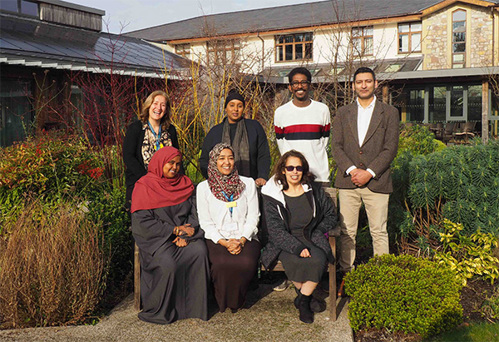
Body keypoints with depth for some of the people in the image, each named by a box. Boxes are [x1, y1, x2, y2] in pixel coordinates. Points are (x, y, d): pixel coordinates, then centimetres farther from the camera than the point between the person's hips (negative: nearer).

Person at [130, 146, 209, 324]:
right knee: (168, 264, -31)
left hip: (185, 235, 4)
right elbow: (142, 222, -9)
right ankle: (159, 311, -10)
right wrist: (174, 230, -13)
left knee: (199, 252, -26)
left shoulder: (185, 184, 13)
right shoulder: (144, 187, -2)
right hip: (156, 238, -3)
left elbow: (194, 214, 6)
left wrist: (185, 234, -13)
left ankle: (195, 306, -13)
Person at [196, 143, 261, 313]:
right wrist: (224, 242, -12)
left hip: (245, 238, 1)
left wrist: (242, 241, -10)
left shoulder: (248, 184, 10)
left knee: (246, 263, -30)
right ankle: (223, 302, -3)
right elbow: (205, 222, 3)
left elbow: (253, 217, 6)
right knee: (223, 264, -33)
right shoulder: (204, 187, 6)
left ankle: (237, 301, -1)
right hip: (217, 239, -1)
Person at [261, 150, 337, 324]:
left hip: (311, 239, 2)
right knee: (295, 262, -33)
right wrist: (298, 247, -22)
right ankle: (307, 295, -3)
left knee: (318, 260, -30)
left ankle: (303, 300, -6)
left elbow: (331, 214, 16)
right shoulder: (272, 195, -2)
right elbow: (275, 230, -8)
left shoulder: (314, 190, 7)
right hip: (286, 243, -2)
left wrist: (316, 234, 0)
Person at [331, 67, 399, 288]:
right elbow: (336, 146, 4)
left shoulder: (389, 113, 6)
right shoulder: (343, 113, 13)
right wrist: (351, 170, -10)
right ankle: (346, 274, 14)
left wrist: (369, 172, -12)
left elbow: (391, 148, -2)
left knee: (379, 232, 2)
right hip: (348, 180, 2)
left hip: (376, 181, -2)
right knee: (347, 231, 4)